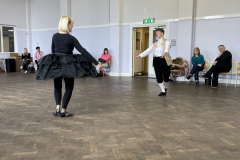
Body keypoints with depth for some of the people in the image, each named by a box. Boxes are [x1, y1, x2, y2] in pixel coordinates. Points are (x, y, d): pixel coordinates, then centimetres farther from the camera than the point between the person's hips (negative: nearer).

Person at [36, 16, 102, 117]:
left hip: (55, 64, 5)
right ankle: (63, 111, 6)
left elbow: (53, 51, 13)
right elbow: (83, 52, -15)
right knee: (69, 87, 8)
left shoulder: (55, 36, 2)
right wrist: (96, 63, -14)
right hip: (68, 65, -4)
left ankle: (58, 108, 7)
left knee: (57, 86, 18)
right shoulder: (71, 38, -11)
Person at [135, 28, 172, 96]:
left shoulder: (166, 42, -1)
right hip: (156, 60, 4)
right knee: (158, 76, 0)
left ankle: (164, 87, 33)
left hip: (164, 60, -4)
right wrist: (140, 55, -5)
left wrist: (165, 53, -46)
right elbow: (148, 51, 7)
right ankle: (163, 91, 10)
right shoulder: (155, 44, 15)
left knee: (166, 76, 3)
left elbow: (167, 48, -23)